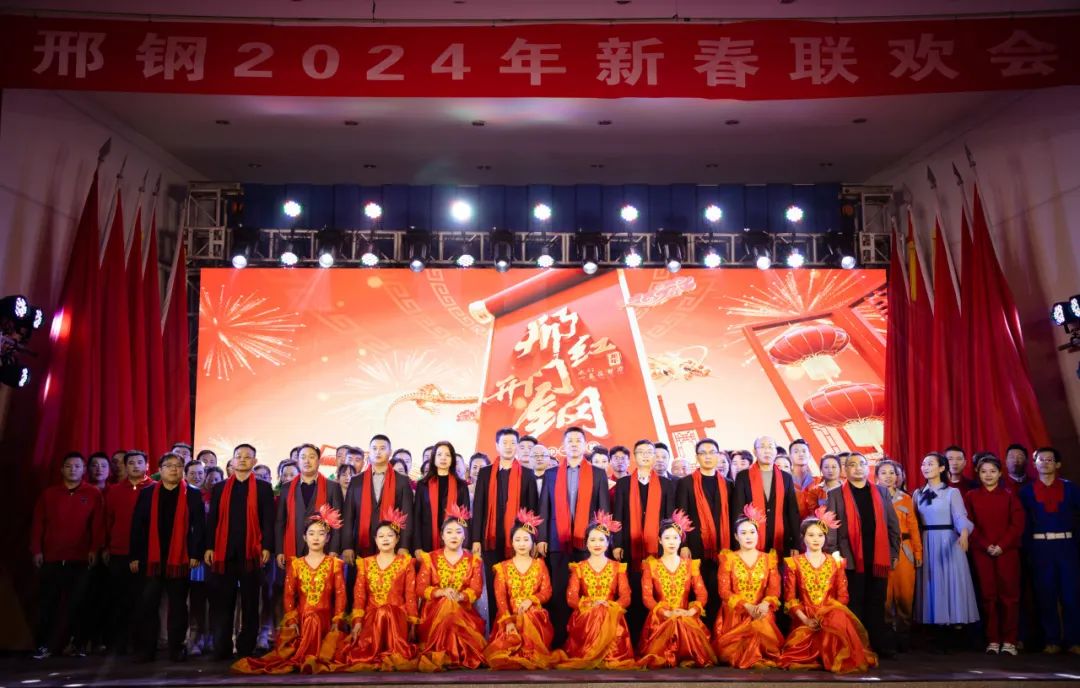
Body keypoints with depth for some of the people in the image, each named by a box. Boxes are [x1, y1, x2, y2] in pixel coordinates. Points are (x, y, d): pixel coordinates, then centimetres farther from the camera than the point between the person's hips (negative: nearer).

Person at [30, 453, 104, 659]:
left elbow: (98, 524, 0)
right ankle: (44, 644, 10)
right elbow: (37, 523, 8)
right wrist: (36, 550, 1)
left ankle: (78, 644, 11)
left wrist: (94, 549, -8)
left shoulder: (93, 494, 3)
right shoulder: (48, 493, 9)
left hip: (80, 558, -1)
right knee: (47, 603, 2)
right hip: (51, 558, 2)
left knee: (77, 603, 3)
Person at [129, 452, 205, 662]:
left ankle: (176, 649, 13)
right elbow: (137, 526, 5)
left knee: (177, 605, 6)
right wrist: (135, 555, 0)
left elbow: (199, 526, -1)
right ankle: (146, 649, 12)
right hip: (151, 558, 1)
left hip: (180, 558, -1)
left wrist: (196, 554, -9)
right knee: (148, 604, 3)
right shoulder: (147, 493, 7)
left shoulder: (193, 494, 2)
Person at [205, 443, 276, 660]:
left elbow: (268, 520, 1)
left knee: (250, 604, 4)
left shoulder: (263, 488, 7)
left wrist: (266, 547, -8)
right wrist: (209, 547, 0)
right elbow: (212, 519, 9)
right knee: (222, 604, 2)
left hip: (251, 552, -1)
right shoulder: (219, 488, 13)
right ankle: (221, 649, 9)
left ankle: (246, 649, 11)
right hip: (223, 552, 2)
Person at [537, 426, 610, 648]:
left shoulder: (598, 474, 9)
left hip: (588, 542, -1)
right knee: (559, 591, 1)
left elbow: (604, 510, 6)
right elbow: (544, 509, 9)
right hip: (558, 542, 1)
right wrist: (541, 538, 0)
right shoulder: (551, 474, 12)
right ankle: (559, 639, 7)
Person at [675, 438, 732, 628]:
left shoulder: (726, 484, 13)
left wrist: (729, 546, 3)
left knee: (717, 594, 2)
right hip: (695, 547, -2)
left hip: (720, 548, 2)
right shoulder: (686, 483, 4)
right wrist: (683, 545, -9)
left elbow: (729, 517, 11)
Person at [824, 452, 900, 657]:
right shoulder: (836, 495, 3)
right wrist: (831, 554, -9)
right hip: (851, 558, -2)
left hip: (878, 558, 2)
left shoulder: (881, 492, 11)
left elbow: (893, 524, 11)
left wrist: (894, 552, 5)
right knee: (854, 604, 3)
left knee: (877, 604, 8)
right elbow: (830, 527, -1)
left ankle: (880, 645, 16)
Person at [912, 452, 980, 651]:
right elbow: (915, 522, 9)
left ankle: (951, 637, 3)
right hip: (927, 545, 4)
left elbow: (960, 516, -14)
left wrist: (964, 533, -34)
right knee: (932, 585, 2)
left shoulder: (952, 492, -1)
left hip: (948, 543, -3)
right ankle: (940, 638, 8)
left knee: (949, 585, -4)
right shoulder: (918, 494, 11)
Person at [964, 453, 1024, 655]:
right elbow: (970, 525, 3)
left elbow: (1018, 524, -1)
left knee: (1009, 594, -1)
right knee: (988, 596, 2)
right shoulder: (971, 497, 7)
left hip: (1007, 551, 0)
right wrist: (986, 546, -9)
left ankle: (1009, 641, 4)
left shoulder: (1009, 496, 6)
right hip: (982, 552, 1)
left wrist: (1002, 545, -11)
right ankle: (993, 640, 6)